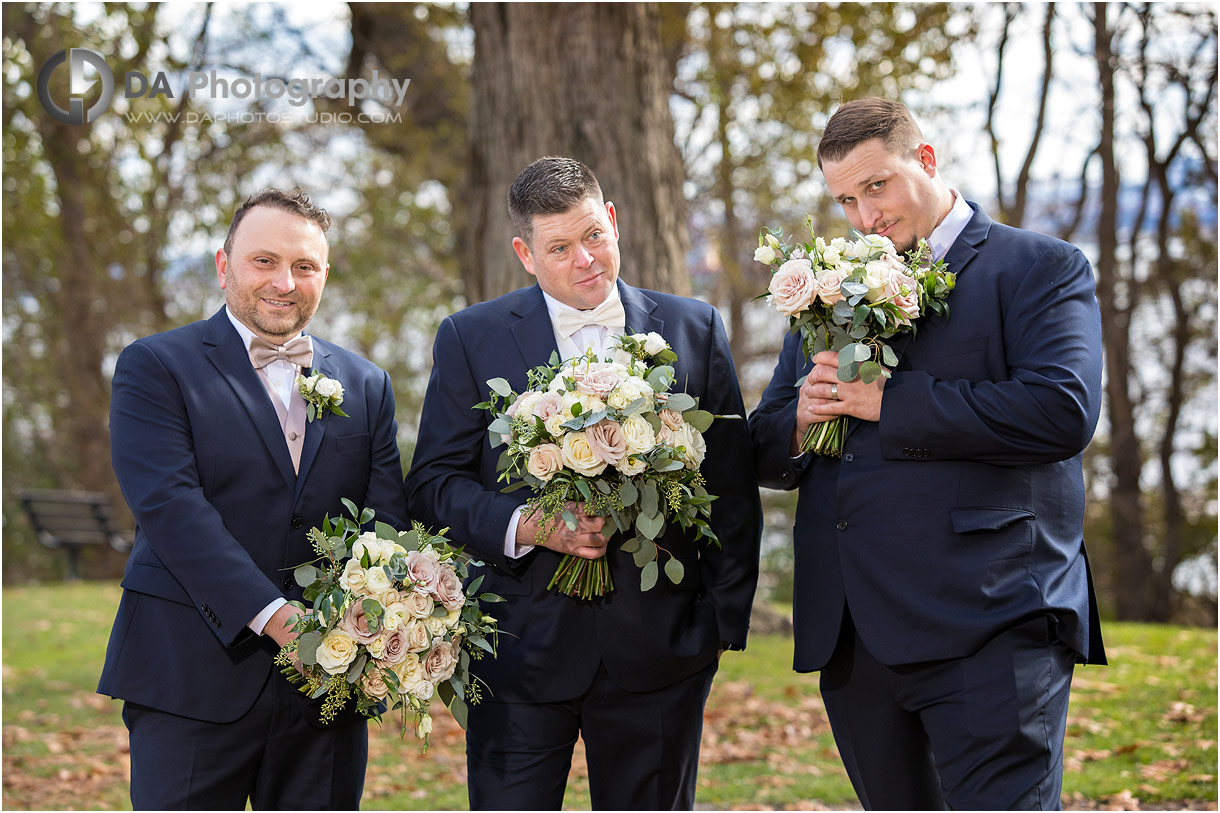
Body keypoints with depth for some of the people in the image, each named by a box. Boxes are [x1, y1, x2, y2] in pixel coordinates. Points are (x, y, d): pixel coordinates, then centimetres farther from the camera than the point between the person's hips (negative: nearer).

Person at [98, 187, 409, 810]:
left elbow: (388, 519, 3)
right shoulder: (154, 368, 0)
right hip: (192, 682, -4)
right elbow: (169, 504, -13)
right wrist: (269, 614, -23)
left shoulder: (366, 385, 13)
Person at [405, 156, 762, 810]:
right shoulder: (471, 338, 4)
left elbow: (732, 491, 8)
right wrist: (526, 526, -16)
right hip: (523, 650, -1)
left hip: (659, 651, 1)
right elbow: (433, 481, 1)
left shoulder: (695, 330, 7)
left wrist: (723, 619, 2)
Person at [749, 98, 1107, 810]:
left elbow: (1062, 411, -16)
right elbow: (766, 453, 22)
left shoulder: (1041, 269, 2)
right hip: (853, 639, 6)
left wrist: (886, 402, -13)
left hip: (991, 628, -6)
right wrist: (800, 423, -3)